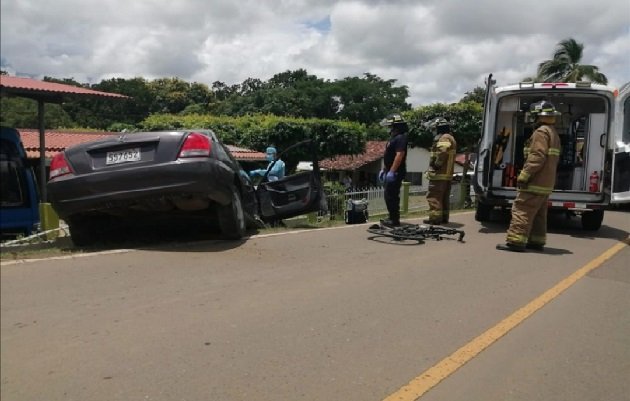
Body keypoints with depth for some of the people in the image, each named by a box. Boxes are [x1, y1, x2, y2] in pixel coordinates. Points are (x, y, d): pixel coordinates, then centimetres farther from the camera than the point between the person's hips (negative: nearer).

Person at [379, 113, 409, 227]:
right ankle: (392, 218, 24)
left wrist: (391, 171, -28)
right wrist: (384, 170, 23)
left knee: (391, 196, -8)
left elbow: (400, 155, -25)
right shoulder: (394, 137, 18)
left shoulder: (401, 138, -15)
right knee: (389, 195, 15)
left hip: (395, 172, -10)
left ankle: (394, 220, -1)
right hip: (390, 171, 10)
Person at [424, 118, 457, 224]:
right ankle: (444, 217, 19)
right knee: (444, 197, 13)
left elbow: (442, 153, -29)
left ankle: (435, 217, -9)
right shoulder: (450, 138, 21)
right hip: (447, 173, 11)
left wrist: (436, 165, -20)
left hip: (439, 174, -11)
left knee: (434, 196, -8)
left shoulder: (444, 138, -13)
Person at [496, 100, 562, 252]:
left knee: (522, 210, -10)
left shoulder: (541, 132, -12)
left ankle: (515, 241, -13)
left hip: (535, 182, -10)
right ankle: (537, 241, 19)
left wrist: (524, 175, -22)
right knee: (539, 213, 14)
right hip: (546, 182, 10)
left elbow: (537, 157, -23)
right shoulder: (554, 133, 21)